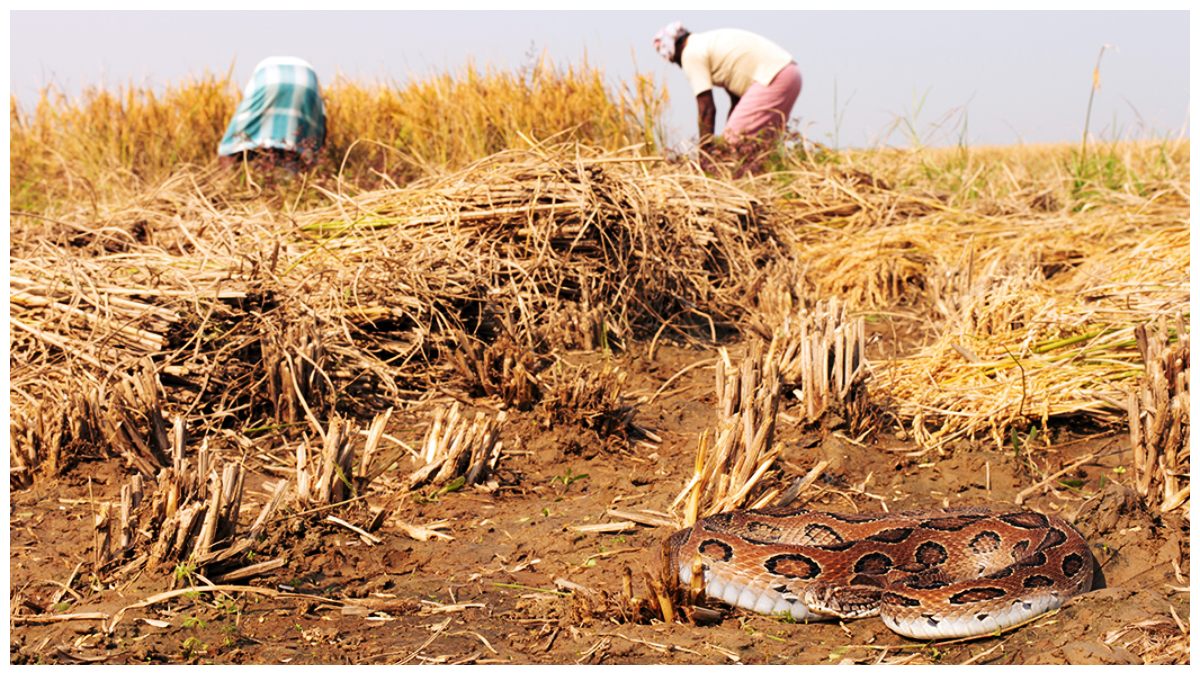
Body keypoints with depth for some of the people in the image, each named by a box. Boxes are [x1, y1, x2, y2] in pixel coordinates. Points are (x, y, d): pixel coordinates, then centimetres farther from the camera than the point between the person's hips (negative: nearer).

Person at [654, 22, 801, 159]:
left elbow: (706, 108, -8)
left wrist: (705, 150, -4)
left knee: (736, 136, -12)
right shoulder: (709, 43, 24)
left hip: (773, 76, -10)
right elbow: (737, 101, 26)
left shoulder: (691, 54, -4)